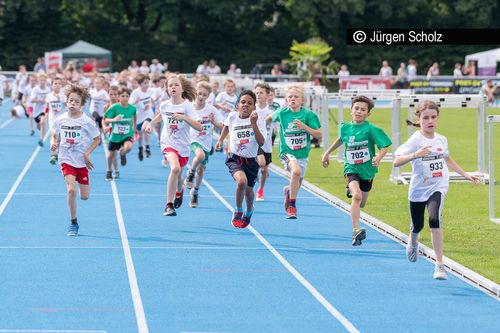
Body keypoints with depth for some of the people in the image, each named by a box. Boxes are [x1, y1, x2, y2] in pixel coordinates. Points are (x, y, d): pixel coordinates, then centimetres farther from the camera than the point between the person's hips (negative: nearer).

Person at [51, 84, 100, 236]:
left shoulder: (87, 121, -9)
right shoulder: (60, 120, -3)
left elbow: (97, 139, 0)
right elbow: (55, 134, 15)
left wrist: (87, 153, -10)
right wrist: (54, 143, -7)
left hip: (82, 161, 0)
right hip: (66, 160, 0)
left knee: (84, 196, 3)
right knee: (71, 190, -19)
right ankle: (73, 223, -5)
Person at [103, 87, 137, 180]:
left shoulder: (132, 108, -8)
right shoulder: (114, 108, -15)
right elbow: (105, 120, -14)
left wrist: (134, 126, 22)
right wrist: (114, 119, -33)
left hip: (127, 134, 0)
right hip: (115, 135, 0)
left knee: (128, 147, -31)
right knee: (111, 154, 13)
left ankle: (122, 153, 8)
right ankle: (109, 171, 44)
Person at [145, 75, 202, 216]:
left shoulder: (186, 105, -11)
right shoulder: (164, 105, -3)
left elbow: (199, 127, -20)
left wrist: (183, 117, -32)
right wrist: (150, 124, 9)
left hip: (183, 146, 1)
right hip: (168, 143, -1)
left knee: (178, 175, 17)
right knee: (175, 168, -28)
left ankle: (179, 192, 56)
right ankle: (169, 205, -23)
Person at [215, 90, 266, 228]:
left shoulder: (259, 120, -10)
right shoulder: (232, 117, -3)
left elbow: (261, 142, -22)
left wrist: (253, 124, -29)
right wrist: (220, 140, 22)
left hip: (251, 160, 1)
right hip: (234, 158, -1)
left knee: (248, 189, 13)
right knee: (242, 180, -29)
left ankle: (249, 211, 49)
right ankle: (238, 211, -5)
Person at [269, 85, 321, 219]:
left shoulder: (308, 114, -9)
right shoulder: (282, 113, -5)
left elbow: (319, 135, -12)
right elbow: (270, 118, 18)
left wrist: (305, 127, -24)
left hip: (302, 154, 3)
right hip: (287, 152, -3)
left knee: (297, 185, 17)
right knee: (296, 171, -34)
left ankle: (288, 191, 55)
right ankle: (292, 205, -23)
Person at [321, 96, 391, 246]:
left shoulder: (371, 129, -13)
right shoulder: (345, 127, -1)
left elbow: (385, 146, -16)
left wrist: (379, 157, -35)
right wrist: (327, 152, 26)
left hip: (367, 169, 0)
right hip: (351, 168, 0)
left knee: (361, 204, 16)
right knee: (357, 196, -27)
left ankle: (351, 191, 55)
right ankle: (355, 231, -32)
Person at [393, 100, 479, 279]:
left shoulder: (442, 140, 2)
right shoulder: (415, 140, -14)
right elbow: (396, 162, -24)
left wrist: (465, 174, 26)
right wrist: (415, 155, -39)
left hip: (438, 186, 1)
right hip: (418, 188, -1)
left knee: (435, 219, -23)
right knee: (417, 226, 14)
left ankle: (439, 264, -21)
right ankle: (413, 240, 55)